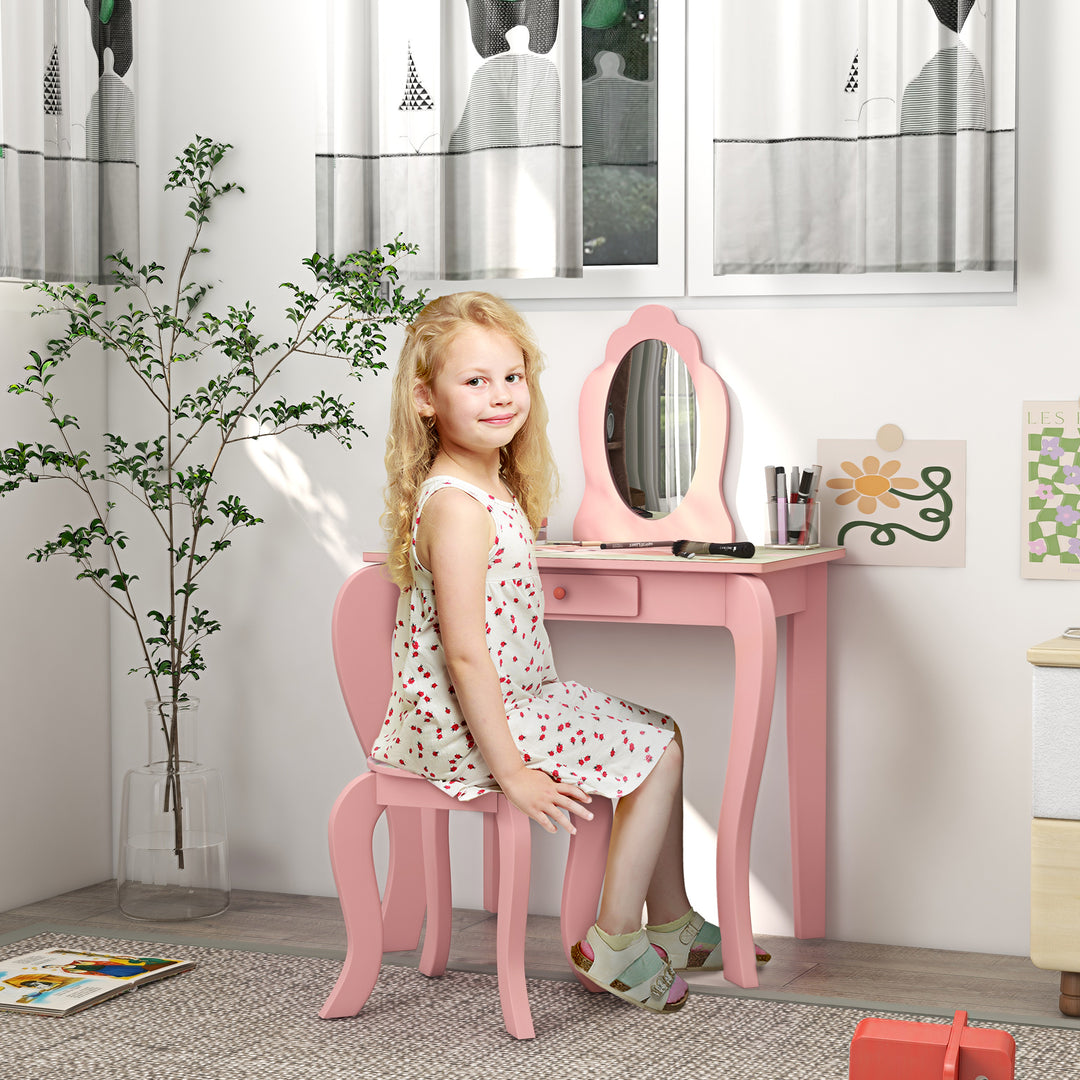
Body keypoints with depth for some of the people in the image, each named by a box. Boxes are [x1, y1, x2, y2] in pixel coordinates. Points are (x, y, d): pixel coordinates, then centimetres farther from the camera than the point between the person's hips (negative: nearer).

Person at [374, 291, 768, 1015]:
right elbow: (464, 649, -27)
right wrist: (511, 771, -26)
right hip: (469, 726, -10)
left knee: (656, 734, 17)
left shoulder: (493, 488, 8)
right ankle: (613, 943, 3)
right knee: (658, 748, -7)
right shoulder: (457, 507, -24)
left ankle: (672, 924, 25)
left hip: (516, 699, 10)